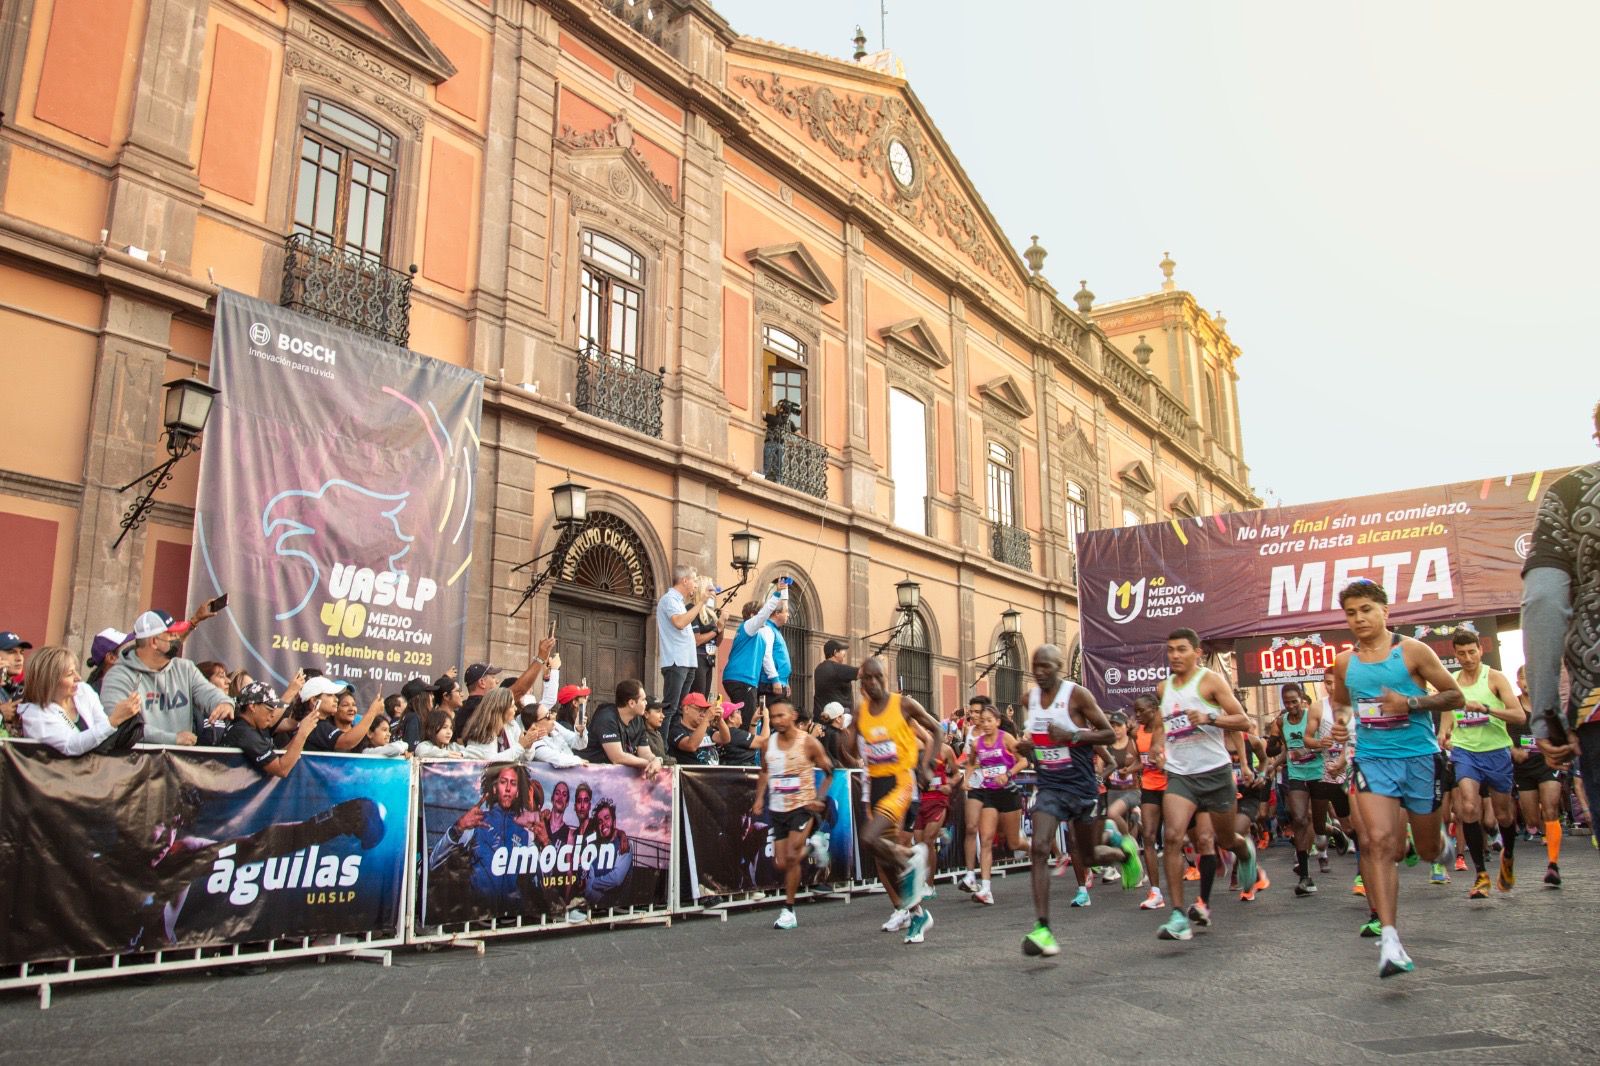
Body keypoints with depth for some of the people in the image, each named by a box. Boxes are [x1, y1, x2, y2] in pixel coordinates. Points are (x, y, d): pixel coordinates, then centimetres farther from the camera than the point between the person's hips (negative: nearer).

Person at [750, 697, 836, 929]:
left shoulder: (809, 742, -12)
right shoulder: (768, 743, 0)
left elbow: (830, 773, -2)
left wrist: (820, 799, -10)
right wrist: (759, 798, 6)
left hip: (802, 807, -5)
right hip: (777, 810, 5)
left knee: (791, 857, -14)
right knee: (781, 864, 5)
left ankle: (788, 910, 0)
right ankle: (805, 850, 38)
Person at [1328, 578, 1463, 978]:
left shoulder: (1413, 651, -4)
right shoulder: (1344, 663, 6)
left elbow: (1455, 696, -1)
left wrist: (1411, 703, -17)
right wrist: (1339, 725, 2)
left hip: (1419, 757, -1)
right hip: (1372, 760, 1)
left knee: (1428, 849, 13)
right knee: (1379, 842, -17)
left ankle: (1441, 842, 53)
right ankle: (1389, 937, -18)